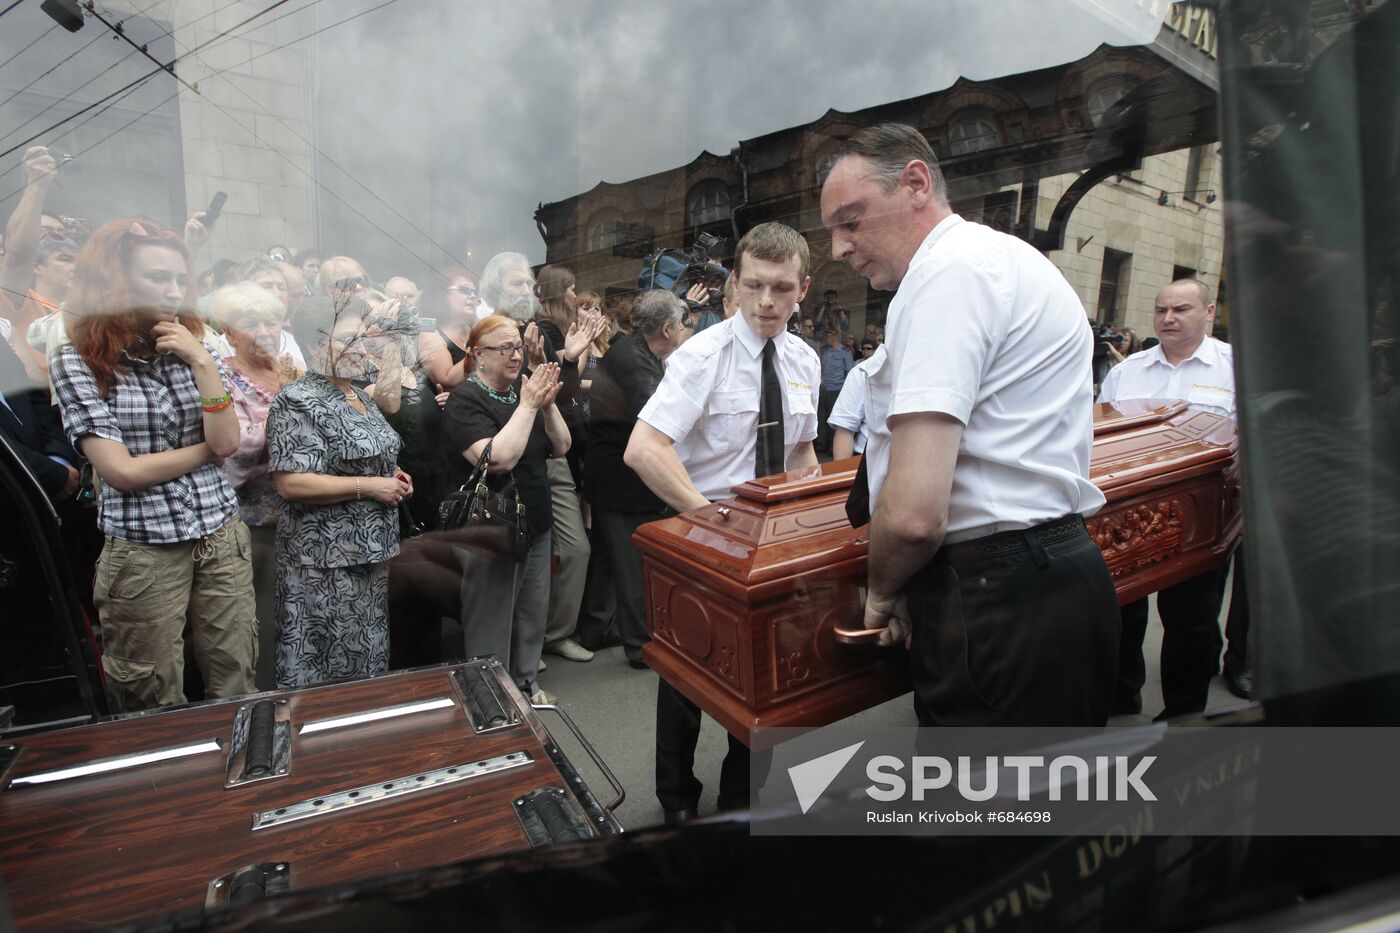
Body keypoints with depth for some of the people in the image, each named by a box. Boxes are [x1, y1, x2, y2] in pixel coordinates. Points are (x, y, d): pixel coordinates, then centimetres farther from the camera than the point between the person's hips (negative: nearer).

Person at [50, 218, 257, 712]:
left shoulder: (190, 349, 6)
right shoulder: (78, 361, -5)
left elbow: (227, 440, -7)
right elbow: (123, 471, -13)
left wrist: (202, 363, -12)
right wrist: (207, 449, -4)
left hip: (223, 535, 3)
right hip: (143, 549, -3)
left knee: (237, 689, 9)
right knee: (155, 704, 11)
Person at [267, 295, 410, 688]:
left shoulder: (361, 397, 12)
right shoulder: (298, 401, -15)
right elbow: (291, 483, -23)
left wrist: (393, 477, 6)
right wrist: (370, 486, -20)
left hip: (370, 553, 9)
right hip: (326, 564, -9)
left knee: (367, 656, 18)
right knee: (325, 662, 2)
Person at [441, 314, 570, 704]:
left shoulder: (523, 389, 7)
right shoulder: (465, 400, -14)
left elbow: (560, 448, 6)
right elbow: (499, 458, -28)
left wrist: (548, 405, -9)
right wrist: (528, 405, -22)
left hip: (535, 525, 7)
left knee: (533, 613, 17)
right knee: (491, 624, 5)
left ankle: (526, 684, 35)